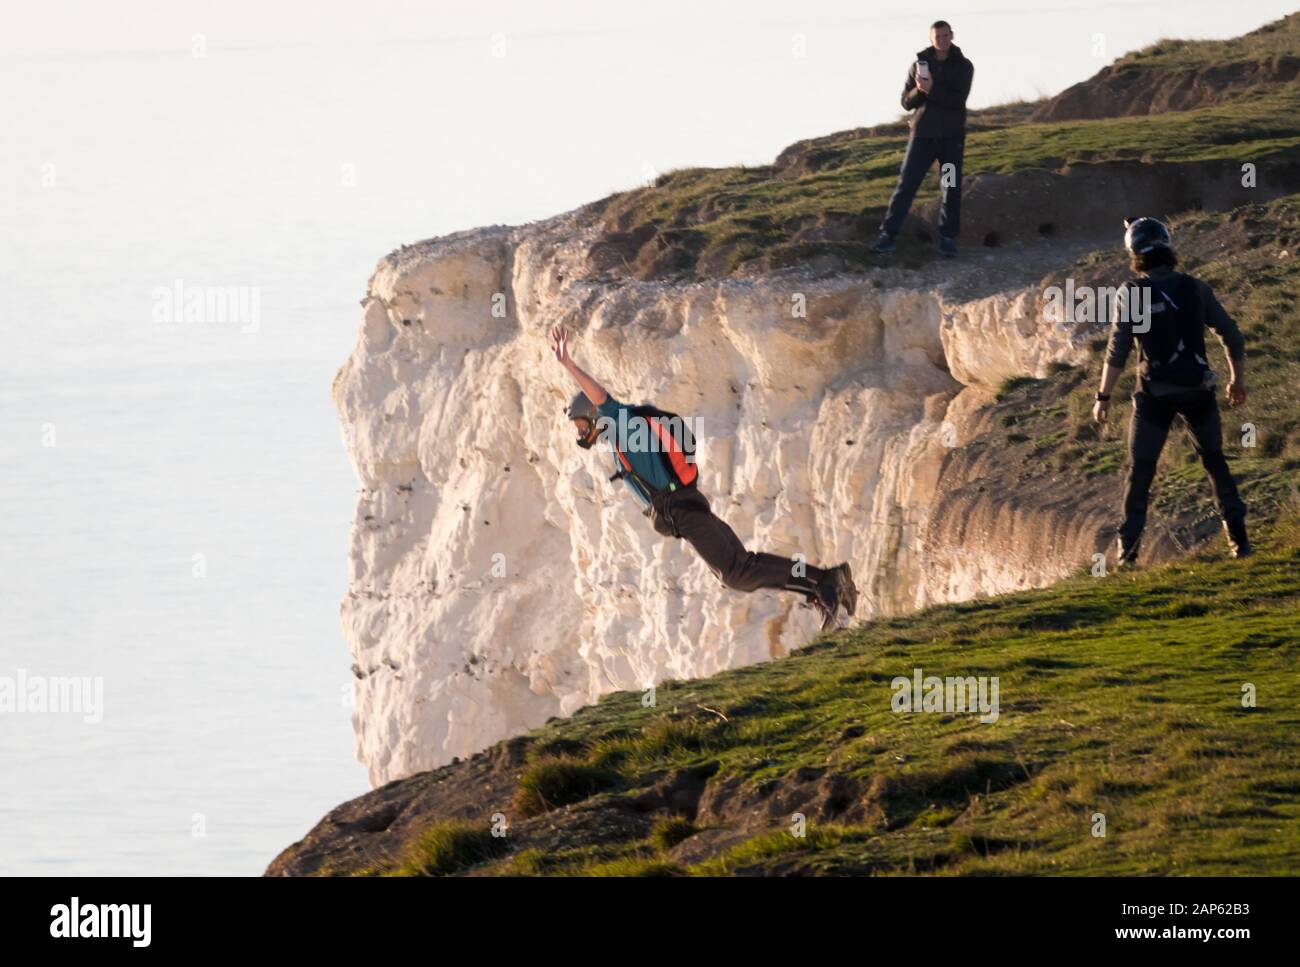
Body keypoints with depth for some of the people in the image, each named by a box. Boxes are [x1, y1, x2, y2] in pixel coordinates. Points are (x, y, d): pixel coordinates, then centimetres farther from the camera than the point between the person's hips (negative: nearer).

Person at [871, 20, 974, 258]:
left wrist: (932, 90, -27)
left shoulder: (963, 66, 0)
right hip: (923, 134, 0)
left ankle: (948, 238, 10)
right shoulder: (920, 64, 5)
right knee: (906, 185, -5)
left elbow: (958, 100, -14)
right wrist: (919, 90, -18)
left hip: (951, 137, 0)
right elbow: (907, 102, 3)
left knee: (951, 189, 0)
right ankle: (887, 235, -5)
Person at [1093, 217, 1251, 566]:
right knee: (1214, 462, 19)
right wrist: (1238, 380, 16)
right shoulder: (1196, 289, -2)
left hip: (1155, 393, -2)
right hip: (1198, 391, 2)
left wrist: (1104, 396, -7)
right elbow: (1232, 337, 3)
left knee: (1140, 471, 10)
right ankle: (1238, 539, 14)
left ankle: (1128, 548, 6)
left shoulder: (1131, 293, -9)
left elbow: (1117, 350, -13)